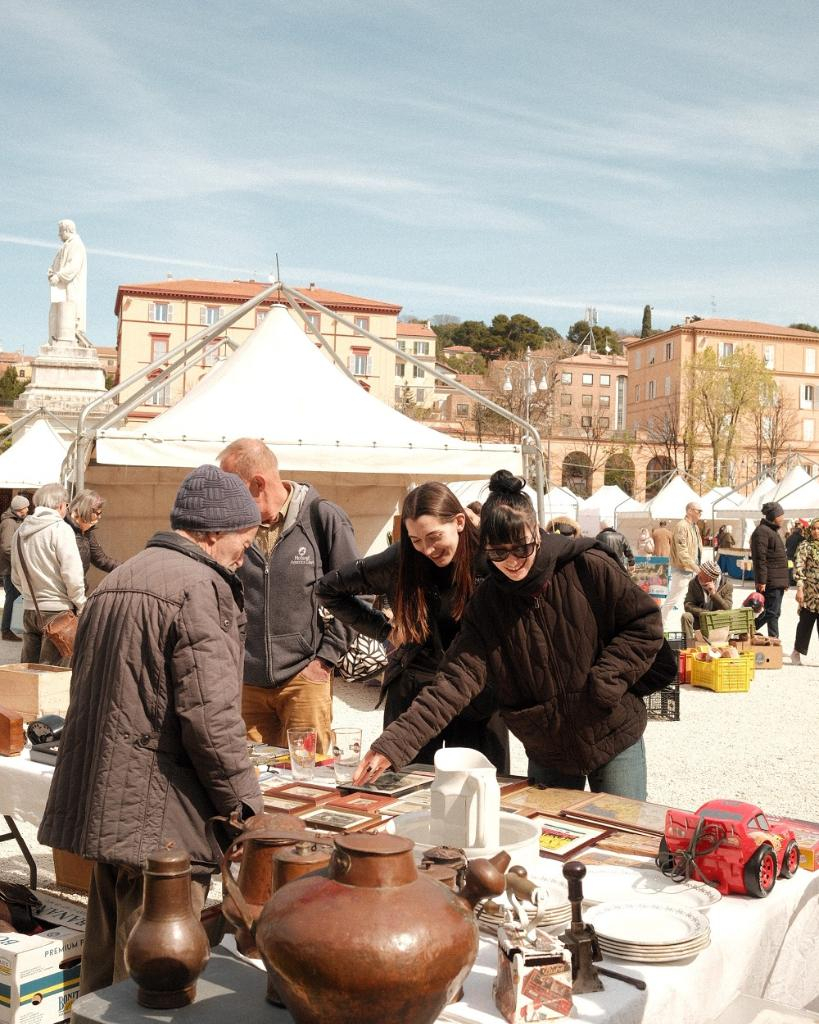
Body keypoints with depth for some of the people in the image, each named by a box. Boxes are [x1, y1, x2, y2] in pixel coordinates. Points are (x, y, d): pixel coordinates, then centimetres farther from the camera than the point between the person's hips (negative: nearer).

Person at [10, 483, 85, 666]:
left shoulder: (21, 531, 10)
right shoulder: (60, 529, -11)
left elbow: (16, 577, 16)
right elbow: (72, 574, -16)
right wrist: (81, 606, -5)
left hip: (29, 609, 7)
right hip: (57, 609, -7)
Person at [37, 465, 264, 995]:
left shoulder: (117, 580, 15)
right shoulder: (199, 587, -14)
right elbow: (211, 717, -21)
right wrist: (247, 808, -10)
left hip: (102, 808, 9)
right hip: (161, 818, -9)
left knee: (105, 962, 19)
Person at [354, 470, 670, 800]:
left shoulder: (588, 568, -14)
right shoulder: (486, 603, -7)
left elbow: (645, 624, -6)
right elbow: (455, 680, -16)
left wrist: (604, 682, -18)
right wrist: (394, 743, -27)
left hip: (615, 739, -2)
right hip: (547, 754, 2)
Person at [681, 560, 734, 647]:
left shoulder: (727, 585, -12)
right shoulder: (694, 583, -8)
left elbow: (727, 608, -18)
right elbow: (687, 605, -12)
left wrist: (714, 593, -31)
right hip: (699, 620, 1)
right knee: (686, 616, -28)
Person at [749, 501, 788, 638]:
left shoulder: (773, 531, 20)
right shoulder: (762, 531, -13)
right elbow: (760, 558, -19)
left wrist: (784, 581, 23)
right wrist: (761, 581, -22)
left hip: (778, 581, 10)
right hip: (770, 581, -10)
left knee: (774, 612, 12)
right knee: (772, 612, -7)